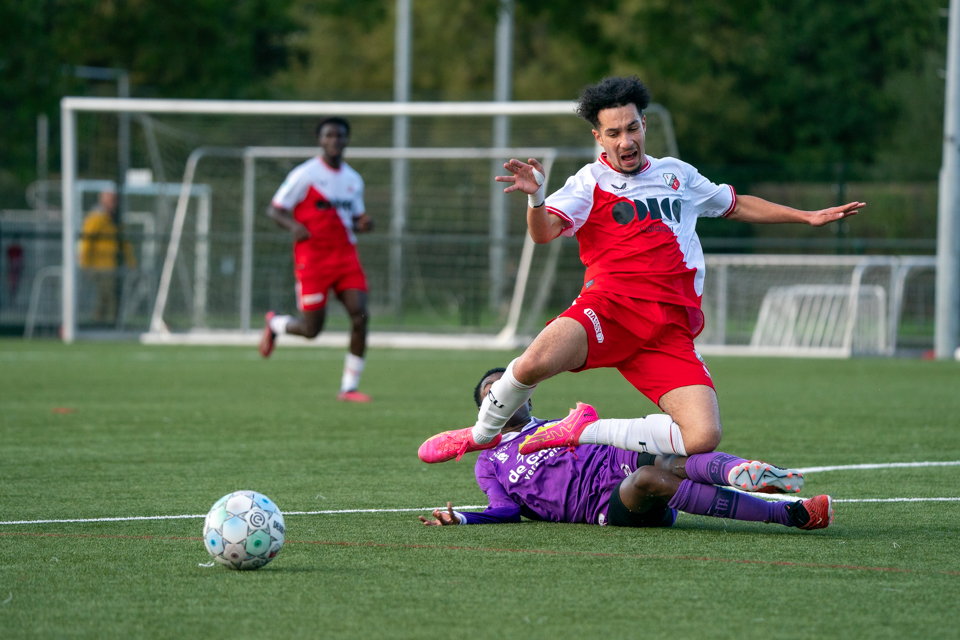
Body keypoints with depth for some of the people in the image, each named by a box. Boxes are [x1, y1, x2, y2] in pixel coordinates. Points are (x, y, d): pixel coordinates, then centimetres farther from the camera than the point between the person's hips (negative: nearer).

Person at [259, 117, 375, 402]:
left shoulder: (354, 180, 13)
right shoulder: (305, 174, -5)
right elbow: (275, 210, -4)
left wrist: (362, 224, 0)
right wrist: (293, 226, -24)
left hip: (346, 256, 5)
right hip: (312, 257, -5)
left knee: (360, 315, -13)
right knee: (312, 329, -6)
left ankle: (349, 387, -5)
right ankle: (274, 323, 30)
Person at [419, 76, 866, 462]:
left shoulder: (677, 175, 24)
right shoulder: (590, 182, 9)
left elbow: (737, 205, 40)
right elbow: (544, 232, -8)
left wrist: (808, 217, 40)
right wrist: (535, 197, -29)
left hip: (670, 329, 4)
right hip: (609, 305, -4)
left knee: (703, 438, -18)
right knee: (537, 361, -35)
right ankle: (483, 435, -3)